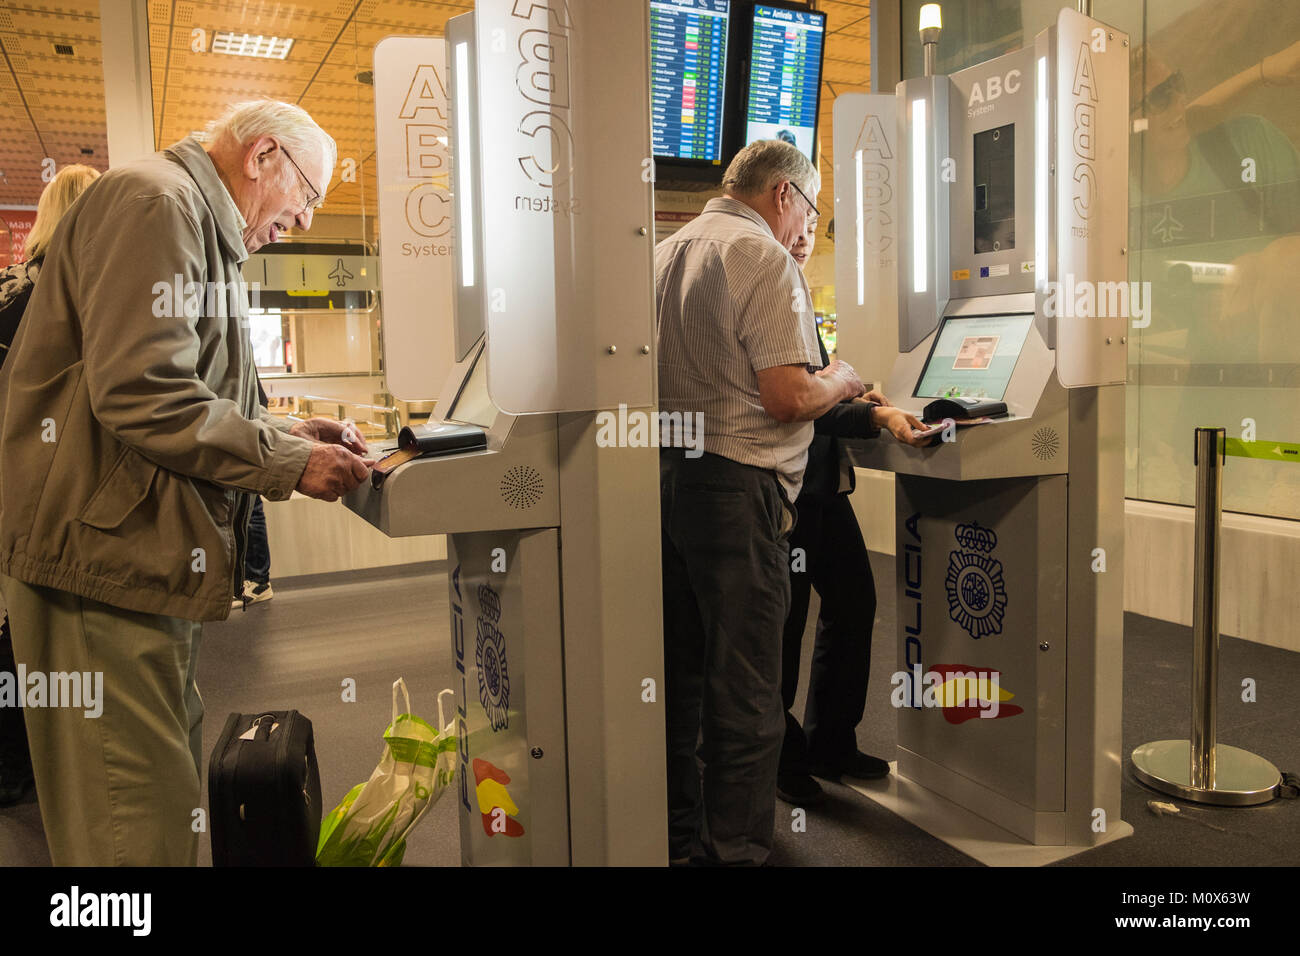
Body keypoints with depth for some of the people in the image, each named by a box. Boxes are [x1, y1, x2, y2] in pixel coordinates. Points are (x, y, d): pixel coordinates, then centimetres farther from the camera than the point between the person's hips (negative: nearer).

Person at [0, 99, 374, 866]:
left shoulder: (204, 228, 23)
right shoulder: (155, 202, -11)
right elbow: (141, 392, -23)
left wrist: (284, 434, 12)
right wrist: (289, 463, -16)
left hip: (152, 557, 11)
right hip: (109, 553, -11)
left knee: (172, 794, 16)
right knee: (139, 827, -5)